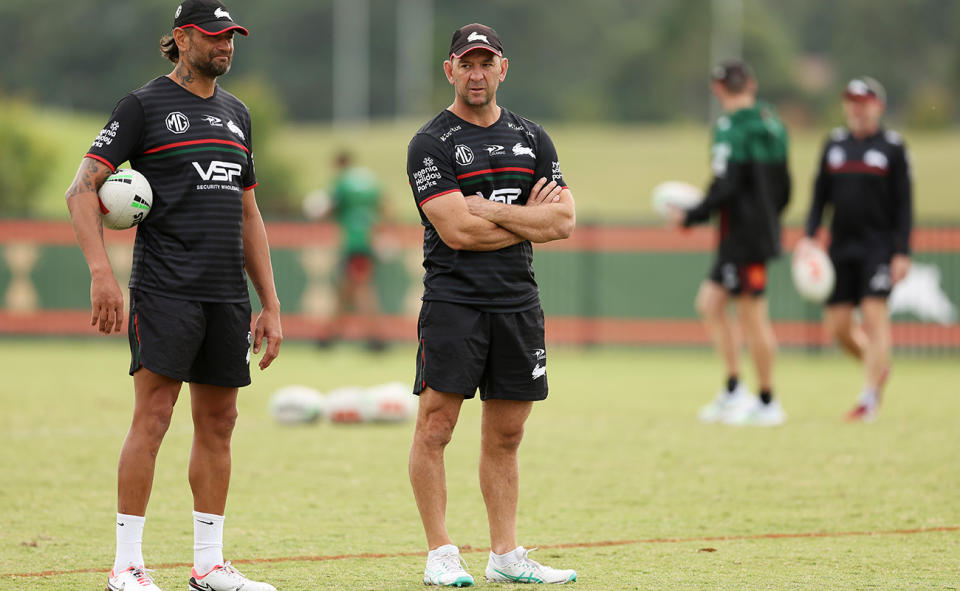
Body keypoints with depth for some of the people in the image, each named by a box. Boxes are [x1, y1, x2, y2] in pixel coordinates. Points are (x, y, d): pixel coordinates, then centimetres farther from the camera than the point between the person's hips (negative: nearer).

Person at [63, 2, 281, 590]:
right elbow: (83, 190, -5)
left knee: (218, 422, 7)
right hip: (165, 291, -6)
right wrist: (101, 272, -18)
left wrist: (270, 303, 17)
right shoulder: (145, 105, -1)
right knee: (153, 415, -11)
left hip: (228, 295, 6)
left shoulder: (236, 113, 18)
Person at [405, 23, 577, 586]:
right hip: (454, 301, -5)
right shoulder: (431, 144, -3)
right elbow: (457, 231, -14)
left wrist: (490, 209, -8)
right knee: (436, 425, -9)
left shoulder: (531, 138, 14)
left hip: (519, 302, 5)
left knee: (506, 435, 8)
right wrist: (528, 219, -4)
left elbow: (563, 221, 4)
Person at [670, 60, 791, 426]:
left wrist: (691, 217, -11)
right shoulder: (771, 124, 12)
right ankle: (733, 392, 10)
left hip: (742, 234, -9)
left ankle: (767, 403, 3)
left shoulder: (732, 128, -14)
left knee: (752, 316, -3)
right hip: (764, 230, 9)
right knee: (710, 301, 13)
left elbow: (726, 186, -21)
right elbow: (783, 187, 17)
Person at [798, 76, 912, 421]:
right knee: (838, 326, 2)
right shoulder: (834, 143, 11)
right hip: (842, 247, 5)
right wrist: (808, 236, 1)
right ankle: (878, 366, 28)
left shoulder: (892, 146, -1)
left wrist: (902, 253, -10)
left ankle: (870, 397, -9)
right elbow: (821, 195, 14)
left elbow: (904, 204, -3)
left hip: (878, 247, -5)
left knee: (874, 317, -12)